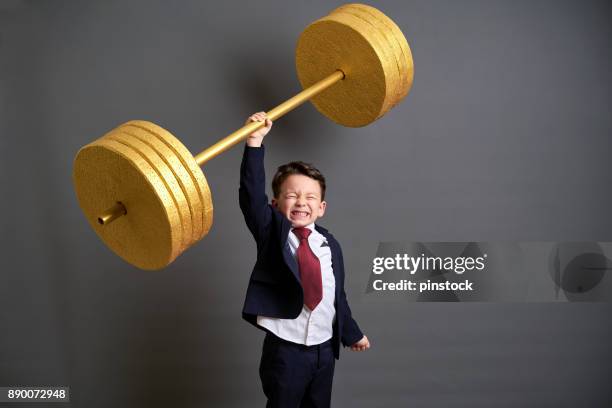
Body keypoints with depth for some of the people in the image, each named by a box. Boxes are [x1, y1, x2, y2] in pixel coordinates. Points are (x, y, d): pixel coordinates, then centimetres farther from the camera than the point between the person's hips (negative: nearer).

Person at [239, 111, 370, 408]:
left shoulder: (330, 244, 1)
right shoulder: (271, 232, -7)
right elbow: (252, 194, -23)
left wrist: (351, 333, 21)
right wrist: (255, 142, -32)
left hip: (325, 349, 4)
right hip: (284, 350, -3)